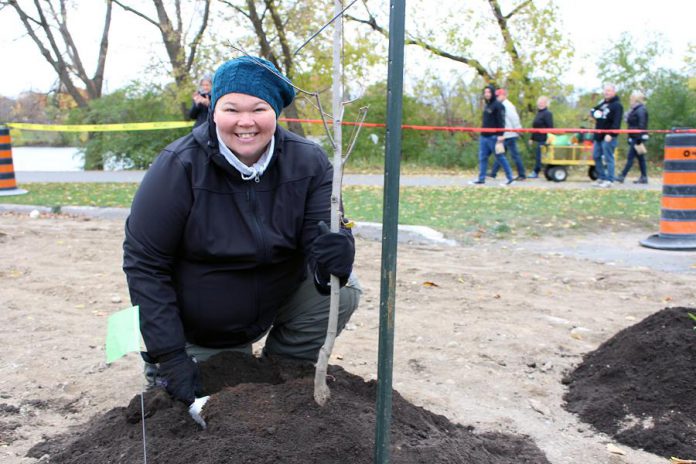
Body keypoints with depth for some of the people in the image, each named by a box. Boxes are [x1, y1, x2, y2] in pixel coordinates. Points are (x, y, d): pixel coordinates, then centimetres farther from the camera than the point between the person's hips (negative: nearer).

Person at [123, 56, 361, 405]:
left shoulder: (308, 162, -13)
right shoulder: (179, 167, -22)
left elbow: (322, 234, -18)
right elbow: (143, 264, -20)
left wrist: (335, 252, -45)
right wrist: (170, 359, -23)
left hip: (278, 300, 3)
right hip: (197, 332, -2)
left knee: (342, 290, -18)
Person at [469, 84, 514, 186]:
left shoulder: (498, 105, -10)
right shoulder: (486, 105, 16)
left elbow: (501, 121, -15)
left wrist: (500, 135, -21)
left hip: (494, 137, -8)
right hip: (484, 136, 8)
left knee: (500, 158, -2)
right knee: (482, 158, 6)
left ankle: (510, 178, 7)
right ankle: (481, 179, 10)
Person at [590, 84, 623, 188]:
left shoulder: (617, 105, -7)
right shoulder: (602, 103, 18)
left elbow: (617, 122, -16)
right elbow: (593, 111, 23)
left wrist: (611, 134, -26)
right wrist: (595, 113, -2)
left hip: (608, 136, -9)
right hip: (598, 136, 9)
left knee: (608, 158, -8)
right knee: (596, 156, 11)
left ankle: (609, 180, -5)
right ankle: (601, 178, 20)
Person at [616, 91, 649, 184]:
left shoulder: (641, 110, -14)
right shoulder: (635, 110, 16)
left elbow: (641, 126, -18)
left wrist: (639, 140, -21)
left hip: (637, 137, -10)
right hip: (634, 138, 10)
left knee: (630, 157, -7)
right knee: (640, 158, 11)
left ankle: (622, 176, -5)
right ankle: (644, 177, 15)